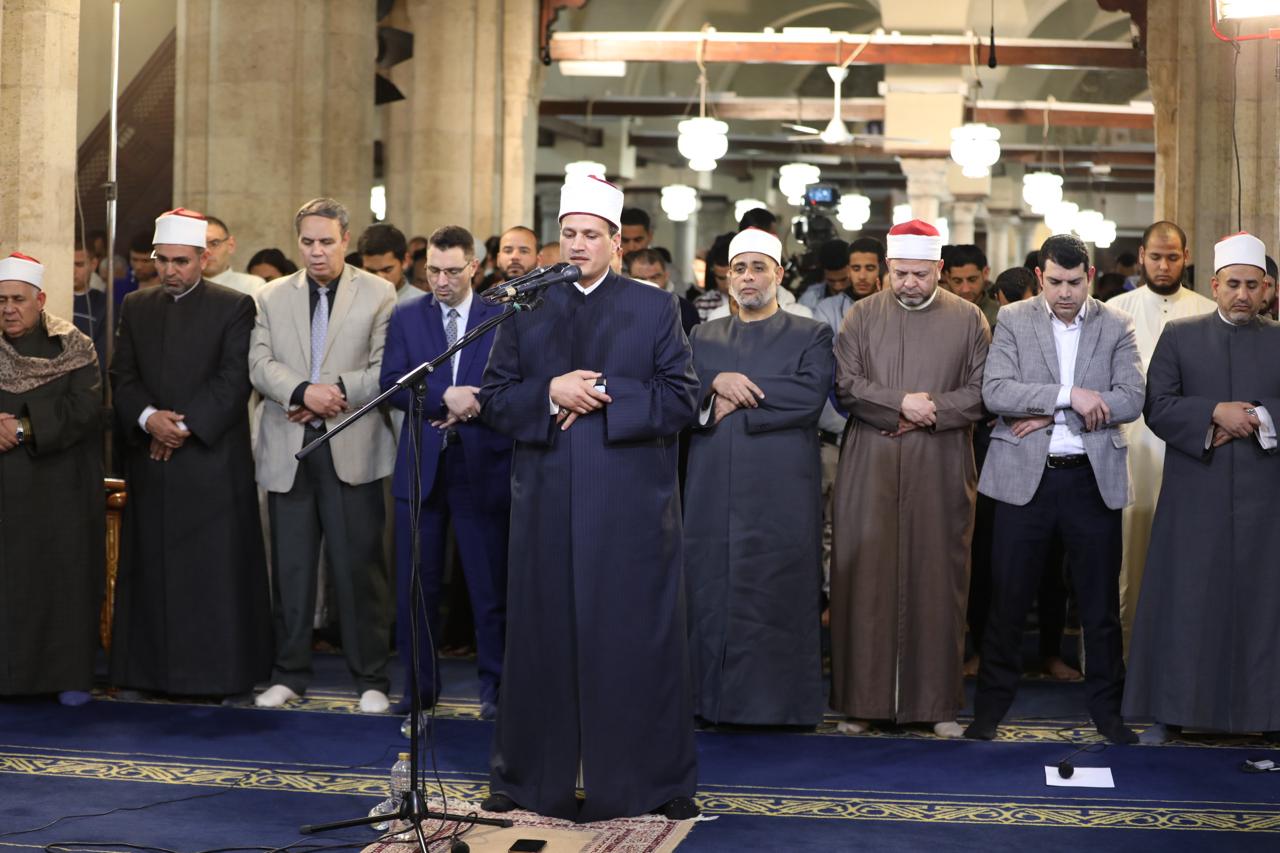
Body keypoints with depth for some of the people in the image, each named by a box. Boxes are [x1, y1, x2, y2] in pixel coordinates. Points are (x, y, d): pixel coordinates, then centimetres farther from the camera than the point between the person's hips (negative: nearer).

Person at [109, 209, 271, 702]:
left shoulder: (234, 307, 0)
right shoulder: (136, 307, 14)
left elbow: (234, 380, -7)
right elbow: (122, 377, 8)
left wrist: (186, 426, -13)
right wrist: (148, 417, -10)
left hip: (214, 460, -4)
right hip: (150, 462, 4)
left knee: (221, 569, -2)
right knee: (153, 567, 6)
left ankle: (231, 676, 4)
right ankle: (153, 669, 13)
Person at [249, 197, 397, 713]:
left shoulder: (378, 295, 3)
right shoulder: (272, 297, 12)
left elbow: (386, 370, -4)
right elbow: (259, 364, 1)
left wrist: (336, 393, -14)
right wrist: (304, 391, -15)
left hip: (353, 450, -3)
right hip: (287, 452, 3)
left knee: (359, 567, -1)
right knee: (290, 567, 8)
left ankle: (371, 679, 8)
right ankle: (289, 674, 18)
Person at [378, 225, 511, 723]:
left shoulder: (502, 319, 2)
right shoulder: (405, 318, 8)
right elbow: (390, 382, -4)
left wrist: (470, 406, -15)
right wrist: (445, 397, -17)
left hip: (483, 465, -2)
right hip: (420, 467, 2)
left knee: (490, 585, 2)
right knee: (415, 585, 7)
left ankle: (494, 686, 13)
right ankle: (420, 686, 18)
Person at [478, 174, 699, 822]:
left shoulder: (656, 308, 6)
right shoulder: (525, 309, 10)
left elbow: (680, 398, -2)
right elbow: (494, 400, 6)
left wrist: (603, 396, -12)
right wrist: (550, 392, -12)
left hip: (632, 504, -1)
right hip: (547, 501, 2)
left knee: (641, 637, 2)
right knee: (542, 637, 7)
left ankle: (661, 780, 12)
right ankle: (526, 776, 19)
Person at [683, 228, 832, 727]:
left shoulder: (811, 335, 8)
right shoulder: (704, 336, 19)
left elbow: (811, 395, -9)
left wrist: (738, 395, -7)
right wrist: (717, 383, -13)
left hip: (780, 492, -3)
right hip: (713, 489, 3)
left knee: (776, 597, -3)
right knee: (710, 593, 2)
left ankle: (779, 701, 4)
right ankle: (712, 699, 10)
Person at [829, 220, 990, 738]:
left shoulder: (968, 320, 7)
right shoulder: (862, 316, 8)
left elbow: (981, 392, 0)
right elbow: (845, 385, -1)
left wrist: (927, 414, -11)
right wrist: (900, 403, -12)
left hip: (941, 468, 0)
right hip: (870, 468, 0)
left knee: (938, 578, 3)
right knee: (866, 578, 0)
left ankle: (936, 701, 11)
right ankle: (863, 700, 7)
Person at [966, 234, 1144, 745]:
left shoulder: (1116, 327, 5)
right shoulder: (1013, 320, 3)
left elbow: (1130, 400, -6)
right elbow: (995, 392, -10)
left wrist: (1050, 415, -12)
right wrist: (1069, 395, -18)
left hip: (1093, 478, 1)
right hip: (1025, 477, -1)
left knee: (1101, 603, 8)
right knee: (1007, 599, 4)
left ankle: (1107, 708, 21)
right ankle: (991, 706, 16)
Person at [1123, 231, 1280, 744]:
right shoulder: (1180, 336, 8)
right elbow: (1157, 409, -2)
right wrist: (1215, 412, -13)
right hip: (1194, 498, 0)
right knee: (1184, 603, 3)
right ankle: (1169, 714, 10)